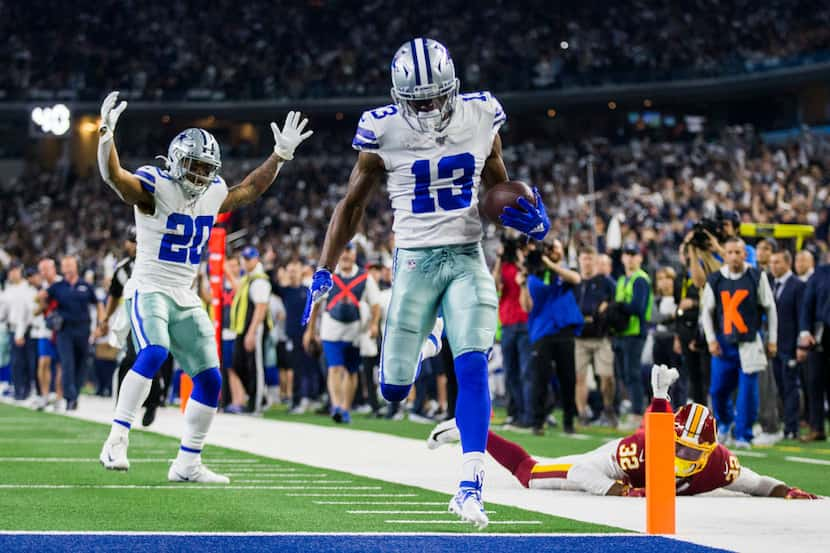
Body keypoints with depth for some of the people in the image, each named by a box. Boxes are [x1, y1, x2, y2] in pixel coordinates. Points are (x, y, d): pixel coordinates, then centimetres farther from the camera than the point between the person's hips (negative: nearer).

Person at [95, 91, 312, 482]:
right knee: (154, 354, -32)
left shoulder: (213, 194, 8)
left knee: (210, 380, 5)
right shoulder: (154, 188, -12)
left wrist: (281, 154, 22)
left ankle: (187, 464, 16)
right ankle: (117, 440, -28)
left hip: (187, 301, 7)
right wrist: (107, 134, -45)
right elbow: (114, 177, -29)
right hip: (149, 290, -7)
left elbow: (249, 190, 26)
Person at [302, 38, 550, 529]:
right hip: (415, 261, 0)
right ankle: (419, 345, 40)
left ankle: (470, 487, -15)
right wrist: (324, 272, 0)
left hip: (467, 258, 0)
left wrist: (527, 213, -7)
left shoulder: (480, 117, -2)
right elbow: (353, 205, 4)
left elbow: (498, 187, 15)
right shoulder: (384, 131, -8)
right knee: (395, 390, 1)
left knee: (472, 367, -18)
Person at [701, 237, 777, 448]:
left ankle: (743, 435, 2)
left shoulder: (757, 278, -2)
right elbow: (706, 312, 10)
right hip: (724, 342, 2)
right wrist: (711, 339, 1)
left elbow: (770, 309, 4)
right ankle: (724, 421, 32)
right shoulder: (715, 280, 3)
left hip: (750, 342, -2)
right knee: (718, 389, 3)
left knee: (748, 389, -6)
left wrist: (772, 340, 3)